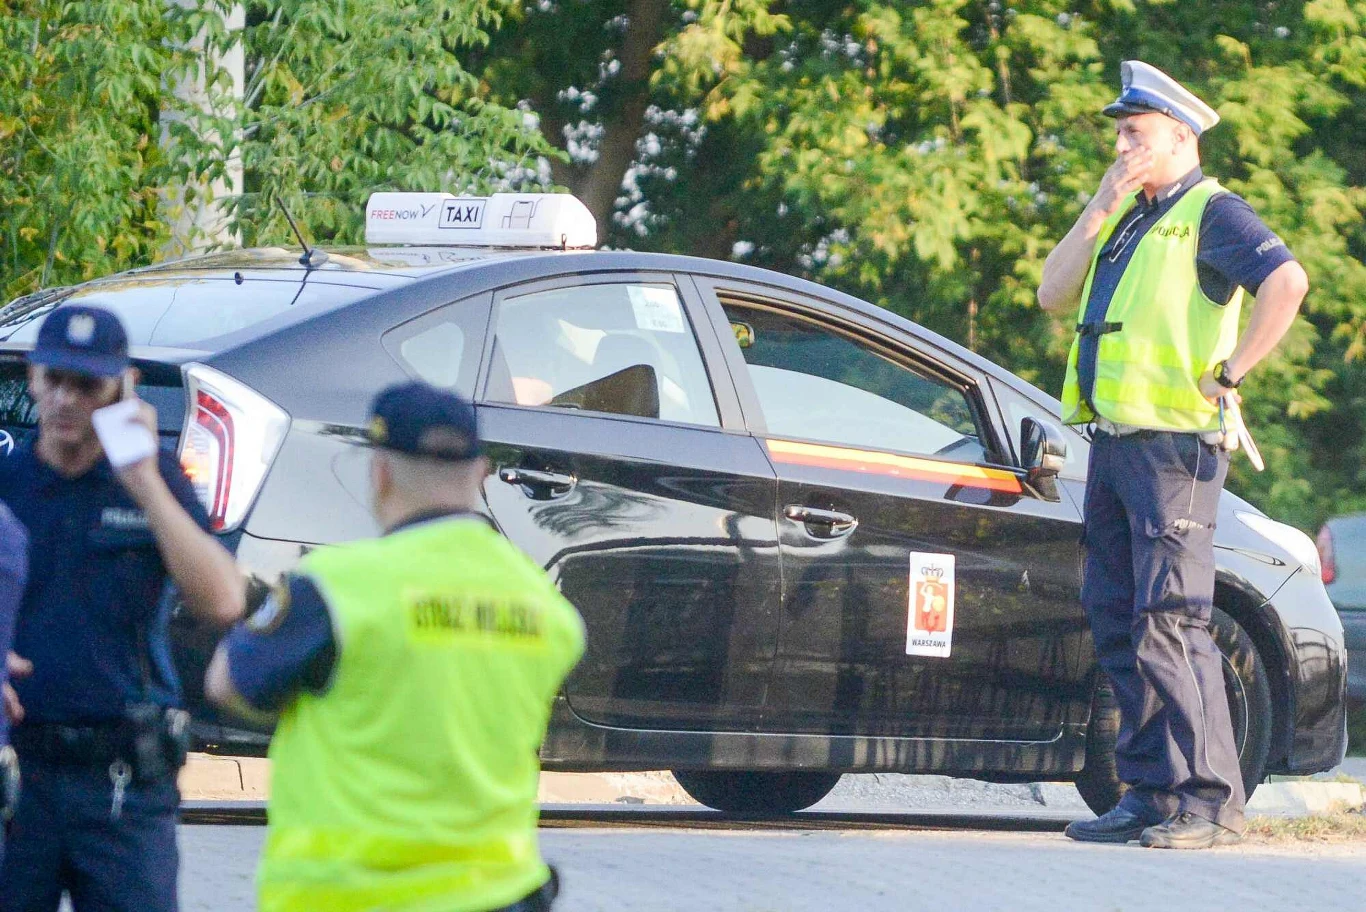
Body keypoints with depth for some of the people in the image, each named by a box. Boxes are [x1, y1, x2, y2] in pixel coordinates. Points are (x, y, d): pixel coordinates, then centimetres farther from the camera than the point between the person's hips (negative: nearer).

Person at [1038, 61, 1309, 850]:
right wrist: (1100, 209, 4)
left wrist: (1229, 373, -18)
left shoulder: (1209, 213, -5)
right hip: (1114, 443, 9)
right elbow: (1053, 293, 14)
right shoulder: (1129, 218, 20)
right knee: (1118, 623, 8)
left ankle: (1210, 801, -10)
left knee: (1169, 622, -12)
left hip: (1173, 443, -9)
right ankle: (1153, 795, 12)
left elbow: (1287, 282, -20)